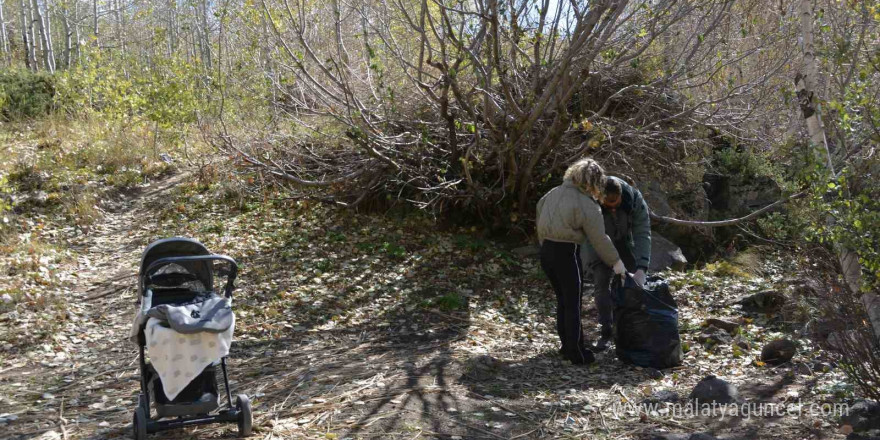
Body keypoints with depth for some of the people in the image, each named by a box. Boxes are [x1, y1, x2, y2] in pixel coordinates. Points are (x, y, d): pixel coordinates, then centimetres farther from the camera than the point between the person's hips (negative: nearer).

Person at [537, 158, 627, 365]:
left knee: (562, 300, 17)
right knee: (573, 304, 3)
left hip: (546, 250, 7)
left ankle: (567, 346, 25)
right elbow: (599, 239, -11)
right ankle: (576, 353, 8)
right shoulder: (587, 206, -14)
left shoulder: (554, 193, 8)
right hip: (566, 254, -7)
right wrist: (615, 261, 2)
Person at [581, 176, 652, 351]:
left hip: (625, 241, 2)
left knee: (634, 282, -3)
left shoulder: (635, 199, -31)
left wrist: (642, 268, -43)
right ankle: (606, 332, -4)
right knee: (601, 281, -13)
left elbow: (642, 233, -32)